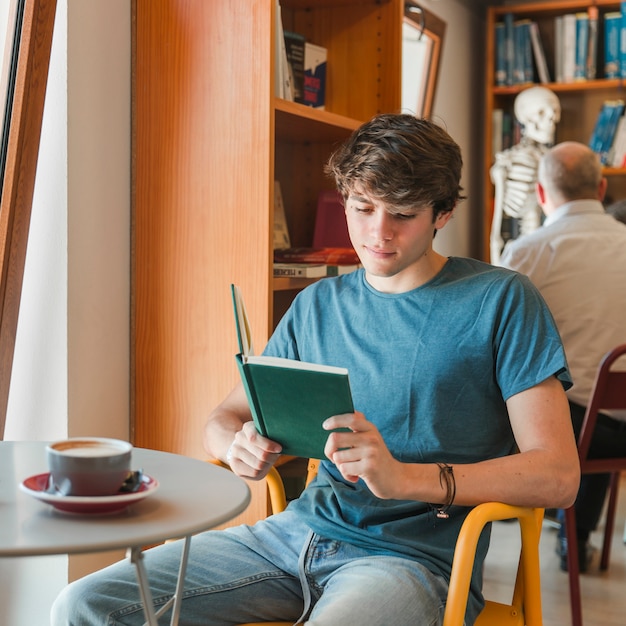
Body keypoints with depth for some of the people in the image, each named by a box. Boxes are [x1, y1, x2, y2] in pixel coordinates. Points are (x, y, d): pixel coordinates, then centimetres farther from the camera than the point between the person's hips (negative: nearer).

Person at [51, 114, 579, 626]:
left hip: (414, 556, -5)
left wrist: (405, 477, -23)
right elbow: (224, 418, 19)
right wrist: (241, 446, -8)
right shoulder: (317, 305, 14)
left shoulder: (500, 301, -2)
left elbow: (558, 476, -9)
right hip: (299, 531, 5)